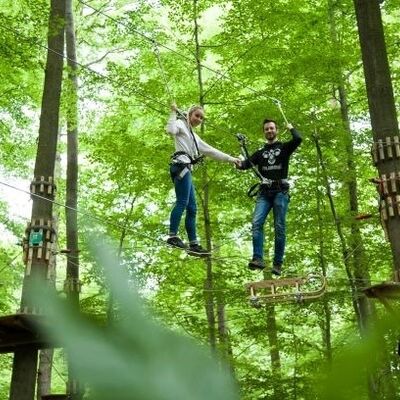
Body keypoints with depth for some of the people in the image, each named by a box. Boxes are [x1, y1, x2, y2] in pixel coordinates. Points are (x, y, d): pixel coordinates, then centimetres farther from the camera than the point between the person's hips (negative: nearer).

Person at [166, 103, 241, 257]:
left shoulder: (194, 137, 33)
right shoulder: (181, 124, 9)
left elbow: (210, 151, 31)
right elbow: (171, 130, -16)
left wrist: (230, 159, 27)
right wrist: (173, 113, -8)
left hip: (186, 169, 9)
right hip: (180, 166, -9)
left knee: (191, 208, 3)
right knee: (182, 202, -22)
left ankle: (193, 245, 1)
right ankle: (173, 236, -29)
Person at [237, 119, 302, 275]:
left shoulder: (284, 147, 13)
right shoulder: (260, 152, 22)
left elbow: (298, 139, -8)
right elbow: (246, 164, 9)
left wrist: (291, 128, 10)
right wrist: (239, 164, -14)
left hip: (280, 192, -3)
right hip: (264, 193, 3)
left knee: (279, 228, -7)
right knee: (257, 223, -17)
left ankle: (278, 264, -4)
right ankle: (258, 259, -24)